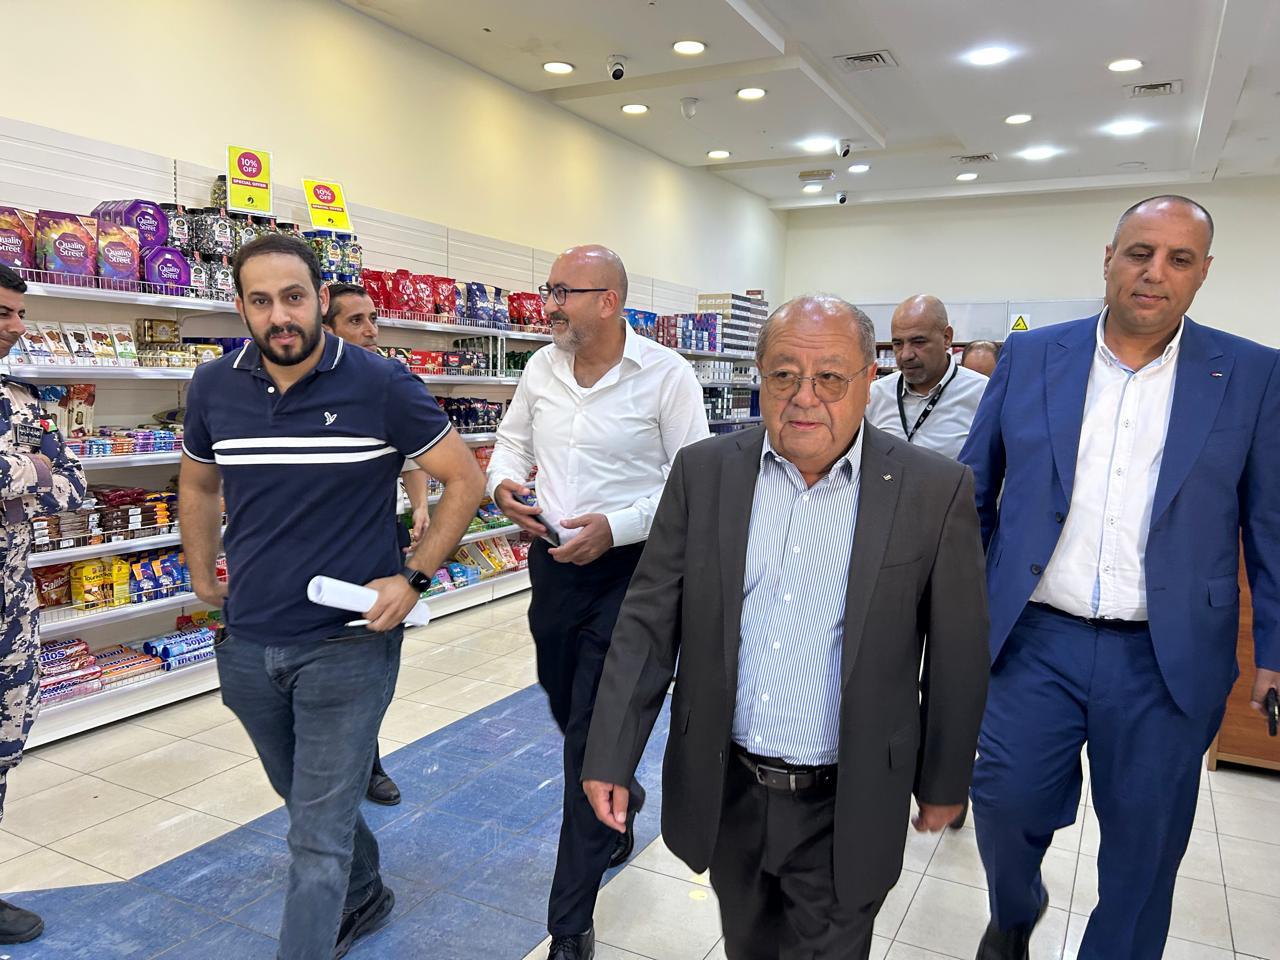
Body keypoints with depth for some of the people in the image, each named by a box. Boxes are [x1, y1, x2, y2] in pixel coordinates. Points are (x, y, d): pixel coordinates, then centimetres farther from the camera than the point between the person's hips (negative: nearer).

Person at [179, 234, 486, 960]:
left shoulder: (382, 386, -13)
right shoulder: (214, 388, -1)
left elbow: (466, 479, -7)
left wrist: (414, 578, -12)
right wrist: (202, 575, 14)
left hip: (350, 643, -5)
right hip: (248, 645, 6)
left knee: (319, 836, 1)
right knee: (307, 800, 26)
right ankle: (364, 899, 52)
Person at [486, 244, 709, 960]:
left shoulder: (667, 374, -12)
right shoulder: (542, 367, 4)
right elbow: (512, 440, 18)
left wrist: (615, 527, -22)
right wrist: (504, 482, -4)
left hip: (628, 569, -6)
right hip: (552, 562, 6)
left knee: (592, 738, -3)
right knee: (568, 709, 22)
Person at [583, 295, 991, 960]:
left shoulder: (935, 491, -11)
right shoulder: (704, 472, -6)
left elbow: (956, 654, -3)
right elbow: (648, 623, -3)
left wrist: (944, 782, 5)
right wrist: (610, 756, -4)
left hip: (844, 810, -2)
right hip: (724, 792, 3)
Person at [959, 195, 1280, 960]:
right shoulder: (1029, 358, 2)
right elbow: (972, 492, 8)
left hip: (1169, 661, 0)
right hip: (1036, 640, 1)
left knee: (1146, 841, 12)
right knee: (1005, 806, 8)